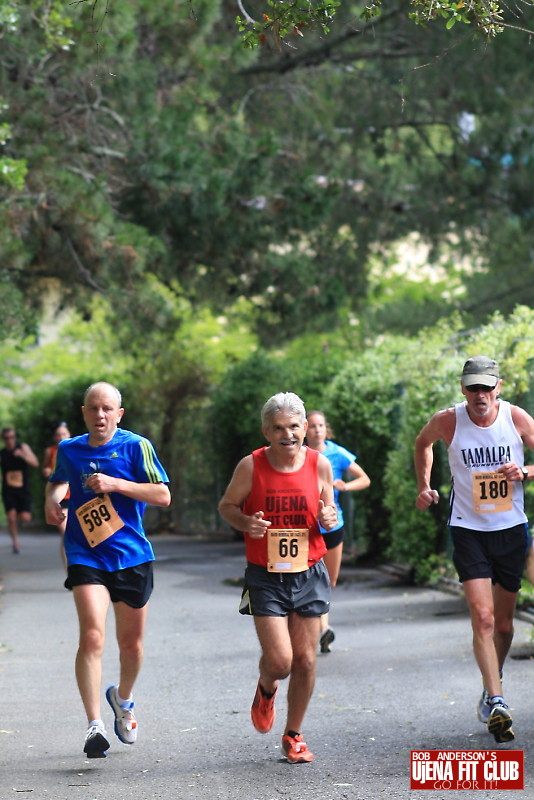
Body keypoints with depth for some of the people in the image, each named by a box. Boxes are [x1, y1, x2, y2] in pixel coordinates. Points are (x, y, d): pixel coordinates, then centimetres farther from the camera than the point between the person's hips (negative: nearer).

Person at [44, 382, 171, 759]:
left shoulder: (136, 446, -4)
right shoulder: (69, 450, 5)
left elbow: (163, 495, -9)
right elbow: (58, 480, 27)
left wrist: (116, 484, -18)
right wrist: (52, 499, 5)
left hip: (132, 556, 0)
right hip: (86, 556, 0)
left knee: (132, 644, 13)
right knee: (92, 636, -20)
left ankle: (123, 699, 43)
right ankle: (95, 725, -19)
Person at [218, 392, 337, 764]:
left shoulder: (320, 464, -2)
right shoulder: (251, 466, -9)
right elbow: (227, 505, 4)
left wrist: (329, 519, -12)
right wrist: (246, 523, -17)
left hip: (309, 575, 2)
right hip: (266, 577, -2)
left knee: (305, 661, 3)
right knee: (279, 661, -10)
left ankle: (294, 735, 23)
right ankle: (266, 690, 28)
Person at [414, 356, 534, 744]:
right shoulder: (448, 420, -8)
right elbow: (423, 444, 15)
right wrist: (424, 486, 7)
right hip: (468, 530, -2)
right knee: (482, 617, -15)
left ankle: (491, 688, 36)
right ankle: (496, 703, -18)